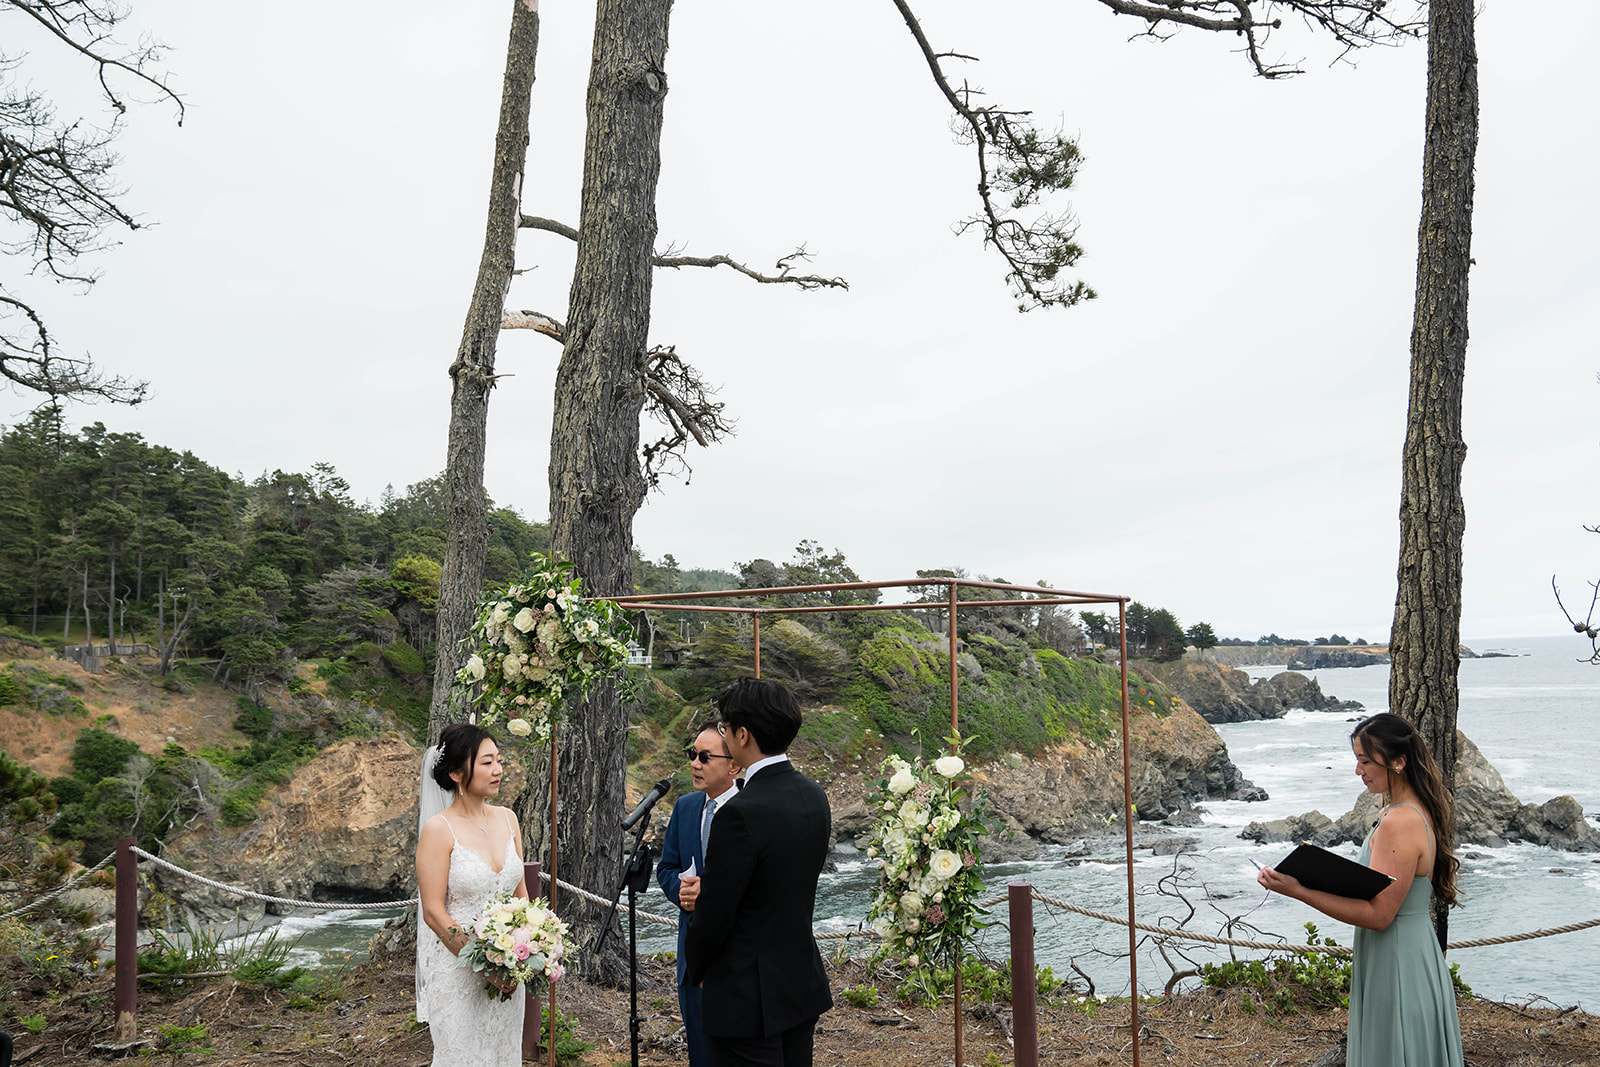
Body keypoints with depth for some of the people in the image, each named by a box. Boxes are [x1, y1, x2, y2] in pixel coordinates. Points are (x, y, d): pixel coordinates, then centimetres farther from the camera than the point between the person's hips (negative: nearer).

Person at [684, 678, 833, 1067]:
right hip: (803, 985, 8)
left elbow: (713, 914, -17)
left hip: (748, 997, -8)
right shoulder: (814, 796, 0)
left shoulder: (742, 814, -25)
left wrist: (695, 970, 1)